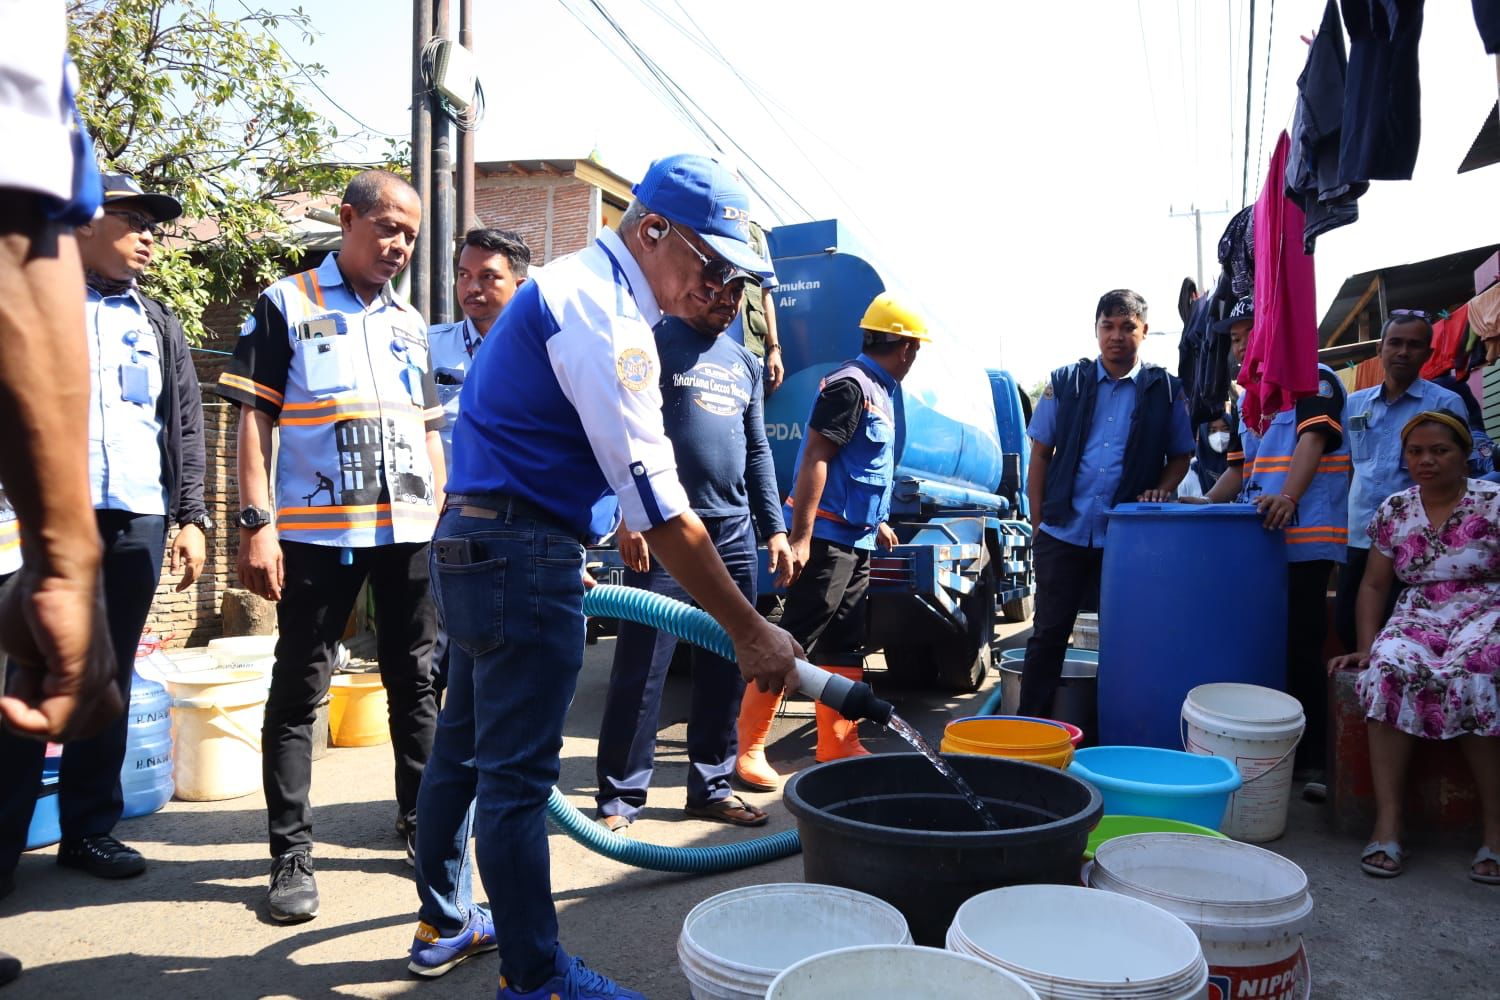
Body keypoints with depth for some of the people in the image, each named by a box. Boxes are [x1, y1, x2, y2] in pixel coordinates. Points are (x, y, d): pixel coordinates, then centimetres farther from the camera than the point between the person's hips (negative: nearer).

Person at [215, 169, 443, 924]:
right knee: (299, 690, 2)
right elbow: (254, 418, -4)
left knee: (415, 682, 12)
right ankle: (292, 853, 12)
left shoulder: (411, 322, 15)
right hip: (316, 530, -4)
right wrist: (257, 523, -12)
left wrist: (446, 518, 12)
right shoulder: (285, 305, 1)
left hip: (411, 528, 5)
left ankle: (421, 820, 27)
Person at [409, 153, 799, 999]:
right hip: (523, 557, -11)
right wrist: (750, 631, -22)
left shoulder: (576, 288, 15)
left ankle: (446, 922, 36)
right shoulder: (602, 311, -18)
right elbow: (657, 501, -24)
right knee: (518, 774, 0)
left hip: (476, 546, 11)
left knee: (466, 748, 19)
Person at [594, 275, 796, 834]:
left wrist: (774, 529, 15)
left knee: (727, 668, 9)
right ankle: (620, 797, 7)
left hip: (735, 532, 6)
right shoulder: (653, 343, 0)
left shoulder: (744, 364, 20)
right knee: (641, 670, -4)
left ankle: (712, 786, 21)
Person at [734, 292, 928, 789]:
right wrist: (800, 537, -24)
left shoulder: (882, 390, 16)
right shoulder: (850, 384, -13)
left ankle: (838, 745, 22)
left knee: (845, 650, 13)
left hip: (856, 542, 10)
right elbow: (815, 459, -20)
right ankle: (748, 749, 1)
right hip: (828, 538, -10)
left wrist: (876, 522, 32)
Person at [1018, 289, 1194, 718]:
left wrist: (1161, 490, -9)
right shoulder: (1065, 382, 3)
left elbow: (1180, 456, 12)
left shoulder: (1166, 390, 3)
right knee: (1048, 633, 5)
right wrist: (1038, 523, 2)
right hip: (1063, 534, 0)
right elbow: (1040, 454, 6)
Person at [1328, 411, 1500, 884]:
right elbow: (1373, 585, 12)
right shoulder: (1393, 511, 9)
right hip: (1417, 619, 3)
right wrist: (1366, 646, 1)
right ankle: (1388, 823, -31)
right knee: (1389, 671, -31)